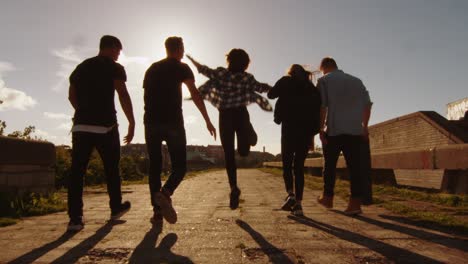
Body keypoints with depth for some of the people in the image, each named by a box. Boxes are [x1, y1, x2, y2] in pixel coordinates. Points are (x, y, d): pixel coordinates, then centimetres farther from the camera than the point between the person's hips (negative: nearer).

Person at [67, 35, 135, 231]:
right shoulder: (114, 68, 0)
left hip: (81, 125, 5)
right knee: (111, 168, 11)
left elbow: (72, 96, 18)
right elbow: (123, 96, -10)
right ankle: (116, 208, 24)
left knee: (77, 171, 0)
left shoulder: (81, 67, 17)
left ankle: (75, 218, -6)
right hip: (105, 126, -4)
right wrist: (132, 123, -6)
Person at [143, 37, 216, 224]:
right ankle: (165, 194, -22)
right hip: (173, 122, -4)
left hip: (151, 122, 5)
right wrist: (208, 121, -8)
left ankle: (157, 210, 4)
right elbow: (195, 94, -6)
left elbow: (148, 95, 20)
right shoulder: (181, 68, 4)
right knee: (179, 165, 4)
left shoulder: (151, 69, 20)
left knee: (155, 165, 9)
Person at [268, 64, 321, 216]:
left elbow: (271, 94, 3)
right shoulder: (312, 87, 16)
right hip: (306, 130, 3)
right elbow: (317, 110, 10)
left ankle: (290, 195, -16)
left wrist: (280, 88, 22)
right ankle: (298, 203, 0)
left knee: (287, 164, 5)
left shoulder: (286, 81, 7)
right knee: (299, 166, 5)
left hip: (289, 127, -3)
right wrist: (313, 134, 10)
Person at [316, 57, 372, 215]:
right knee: (355, 166, 0)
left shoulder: (324, 80, 3)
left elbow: (322, 106, -8)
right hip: (355, 130, 3)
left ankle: (328, 198, 21)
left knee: (330, 165, 11)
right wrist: (364, 125, 17)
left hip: (334, 130, -3)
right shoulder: (356, 80, 16)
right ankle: (355, 203, -5)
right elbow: (367, 104, 12)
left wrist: (321, 128, -6)